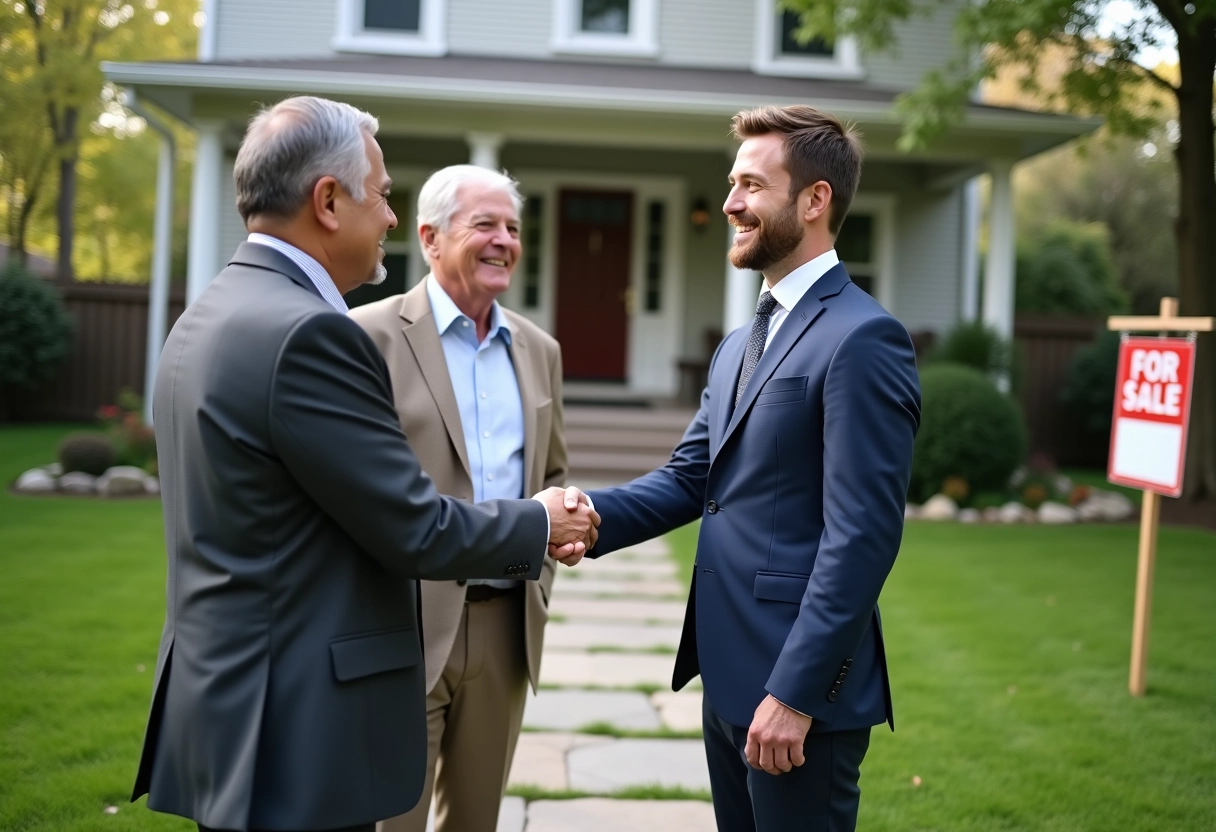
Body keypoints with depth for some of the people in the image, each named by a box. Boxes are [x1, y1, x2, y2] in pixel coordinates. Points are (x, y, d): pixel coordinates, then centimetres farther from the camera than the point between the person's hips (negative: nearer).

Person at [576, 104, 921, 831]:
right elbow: (689, 479, 11)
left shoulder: (862, 339, -15)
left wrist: (796, 692, -20)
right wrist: (589, 515, -7)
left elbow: (862, 535, -20)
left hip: (799, 687, -8)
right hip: (729, 678, 9)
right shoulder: (740, 347, 15)